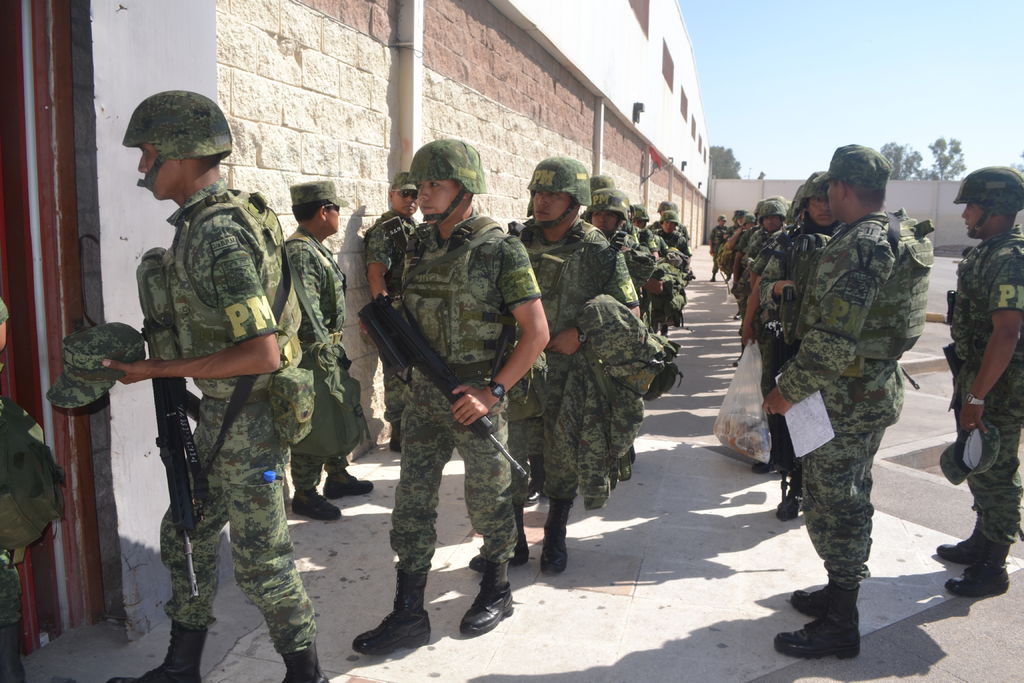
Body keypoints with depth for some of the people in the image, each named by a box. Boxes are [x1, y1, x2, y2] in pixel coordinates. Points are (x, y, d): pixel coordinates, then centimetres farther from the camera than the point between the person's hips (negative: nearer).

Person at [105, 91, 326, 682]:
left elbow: (261, 353, -29)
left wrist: (159, 370, -22)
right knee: (186, 535, 20)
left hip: (248, 421, -10)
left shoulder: (217, 233, -22)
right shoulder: (209, 220, 9)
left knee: (261, 562, 3)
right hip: (220, 414, 10)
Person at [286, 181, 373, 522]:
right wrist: (328, 354, -21)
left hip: (329, 350, 10)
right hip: (313, 356, -10)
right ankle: (304, 496, 13)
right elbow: (307, 314, -24)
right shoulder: (299, 253, -19)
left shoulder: (317, 250, 14)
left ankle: (338, 477, 34)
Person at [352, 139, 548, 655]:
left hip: (475, 396, -6)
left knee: (486, 501, 10)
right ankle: (408, 615, 19)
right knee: (412, 501, 7)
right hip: (424, 396, 6)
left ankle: (497, 591, 34)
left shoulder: (499, 249, -12)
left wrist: (492, 392, -18)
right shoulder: (421, 247, 7)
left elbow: (536, 332, -14)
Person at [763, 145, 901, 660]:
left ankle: (839, 627, 14)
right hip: (875, 393, 10)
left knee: (833, 507, 1)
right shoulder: (892, 239, 10)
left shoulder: (854, 246, -22)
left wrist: (789, 390, -18)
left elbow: (833, 340, -28)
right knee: (850, 501, 21)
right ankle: (841, 593, 37)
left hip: (844, 401, -10)